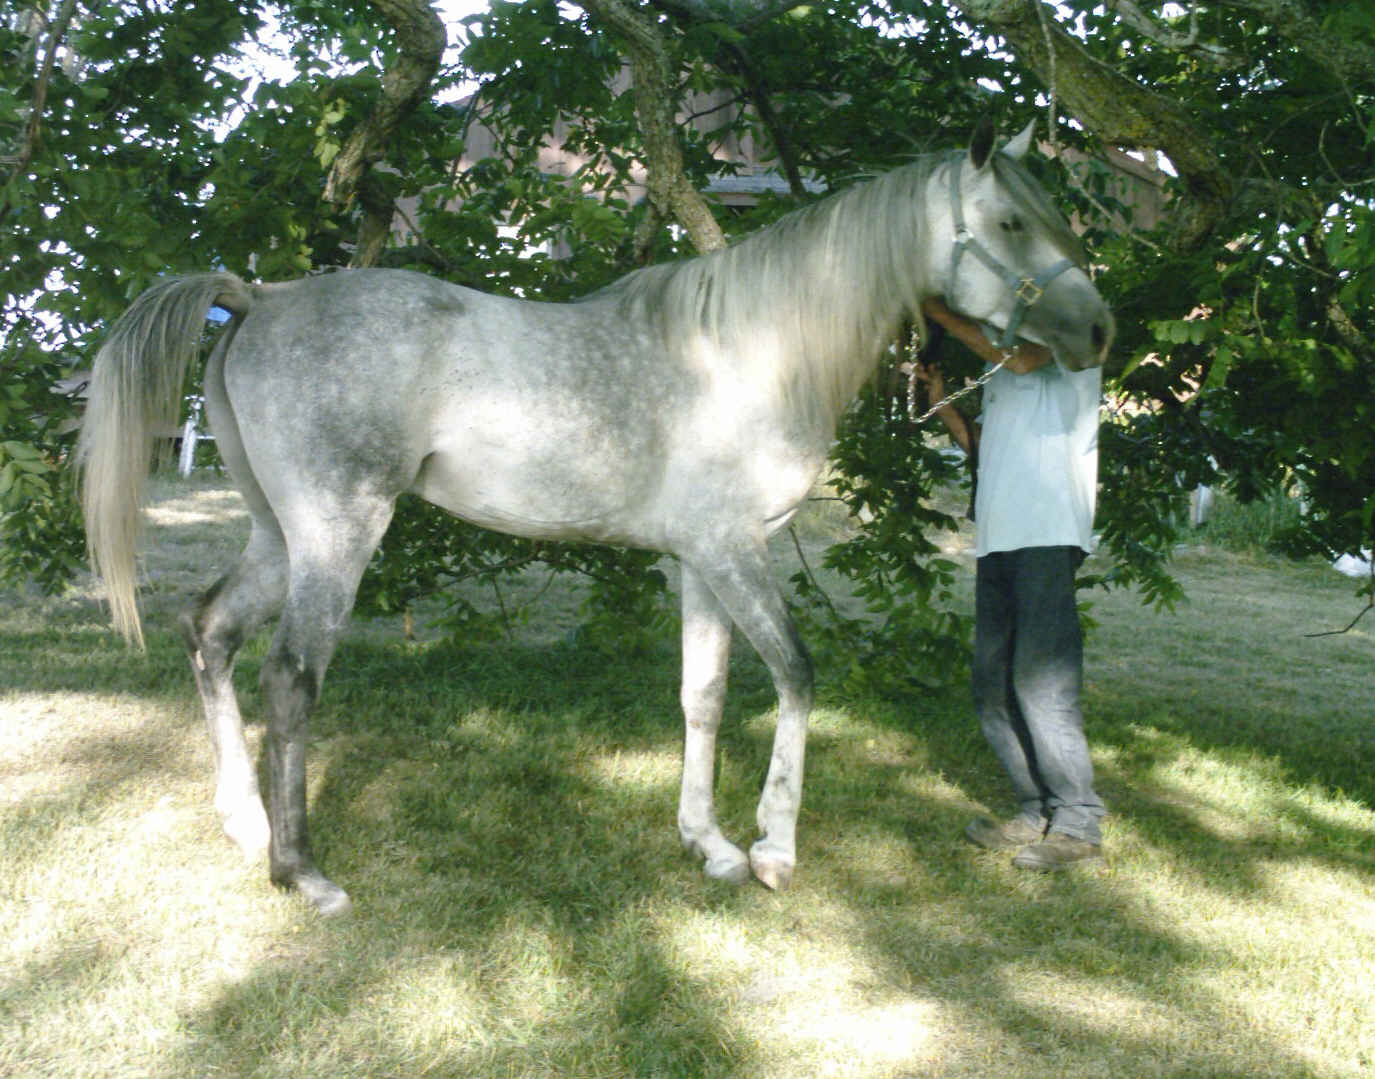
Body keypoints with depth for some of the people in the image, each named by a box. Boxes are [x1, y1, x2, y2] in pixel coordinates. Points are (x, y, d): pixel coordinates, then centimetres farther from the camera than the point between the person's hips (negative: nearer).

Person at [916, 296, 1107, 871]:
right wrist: (943, 405, 10)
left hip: (1050, 534, -8)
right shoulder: (999, 363, 27)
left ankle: (1078, 826, -5)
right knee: (993, 688, 7)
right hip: (998, 537, 9)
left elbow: (1025, 357, -18)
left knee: (1041, 682, -12)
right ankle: (1038, 814, 16)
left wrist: (939, 313, -11)